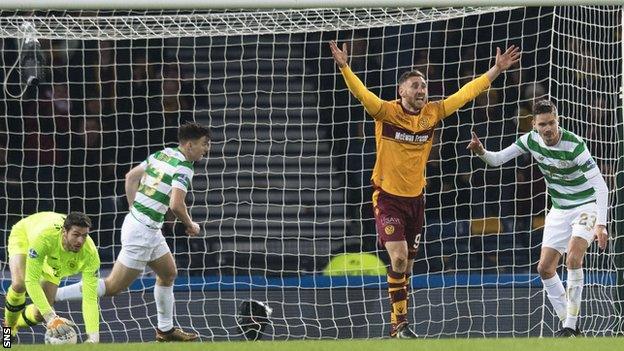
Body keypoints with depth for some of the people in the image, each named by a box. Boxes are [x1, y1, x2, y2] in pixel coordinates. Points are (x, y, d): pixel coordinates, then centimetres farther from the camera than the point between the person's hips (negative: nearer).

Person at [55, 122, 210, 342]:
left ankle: (165, 330, 30)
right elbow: (176, 205, -26)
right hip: (142, 232, -10)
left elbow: (131, 176, 16)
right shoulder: (183, 167, -16)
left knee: (168, 274, 22)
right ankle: (51, 295, -10)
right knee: (112, 287, -6)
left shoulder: (162, 155, 10)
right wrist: (190, 225, -7)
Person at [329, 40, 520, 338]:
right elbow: (361, 92, -25)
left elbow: (465, 94, 8)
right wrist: (344, 67, -42)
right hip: (388, 198, -5)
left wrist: (496, 70, 8)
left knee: (407, 265, 10)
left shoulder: (432, 113, 0)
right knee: (398, 258, -17)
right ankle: (399, 323, -10)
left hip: (415, 198, 5)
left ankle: (397, 324, 20)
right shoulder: (386, 112, -12)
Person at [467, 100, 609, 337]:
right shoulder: (531, 140, -9)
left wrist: (601, 224, -35)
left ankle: (571, 325, -24)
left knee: (573, 258, -28)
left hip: (587, 206, -7)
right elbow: (497, 159, -1)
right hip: (559, 211, 7)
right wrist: (481, 152, -25)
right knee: (545, 268, 2)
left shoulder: (574, 145, -26)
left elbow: (600, 185, -27)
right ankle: (568, 323, 15)